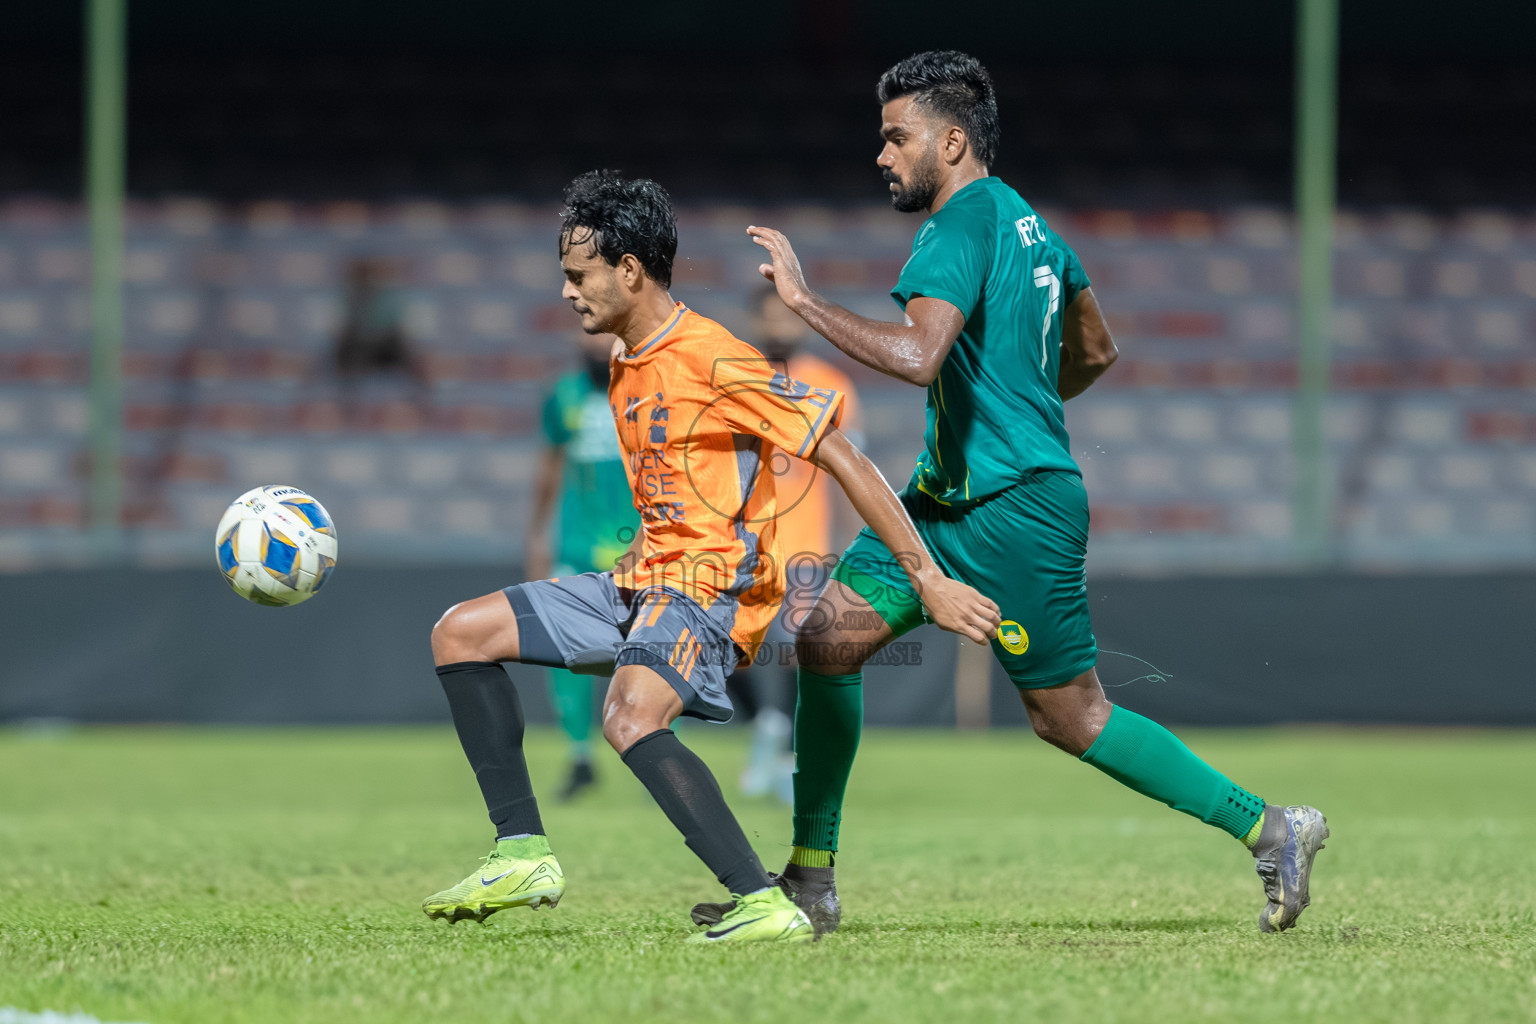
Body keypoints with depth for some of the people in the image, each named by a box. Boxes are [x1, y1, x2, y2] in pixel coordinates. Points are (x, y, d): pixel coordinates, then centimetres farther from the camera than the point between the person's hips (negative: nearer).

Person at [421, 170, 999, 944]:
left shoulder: (715, 361, -15)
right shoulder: (627, 367, 15)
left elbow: (843, 460, -15)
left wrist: (930, 582, -18)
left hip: (714, 583, -10)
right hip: (644, 580, 10)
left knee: (629, 718, -36)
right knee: (460, 634, 6)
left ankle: (765, 904, -34)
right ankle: (524, 855, 3)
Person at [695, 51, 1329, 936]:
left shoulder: (964, 225, -17)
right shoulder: (1025, 222, 13)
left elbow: (918, 356, -33)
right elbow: (1096, 352, 24)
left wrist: (804, 299, -27)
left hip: (1014, 512, -10)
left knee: (1072, 717, -2)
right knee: (830, 634, 3)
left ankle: (1272, 830, 7)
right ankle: (811, 879, 4)